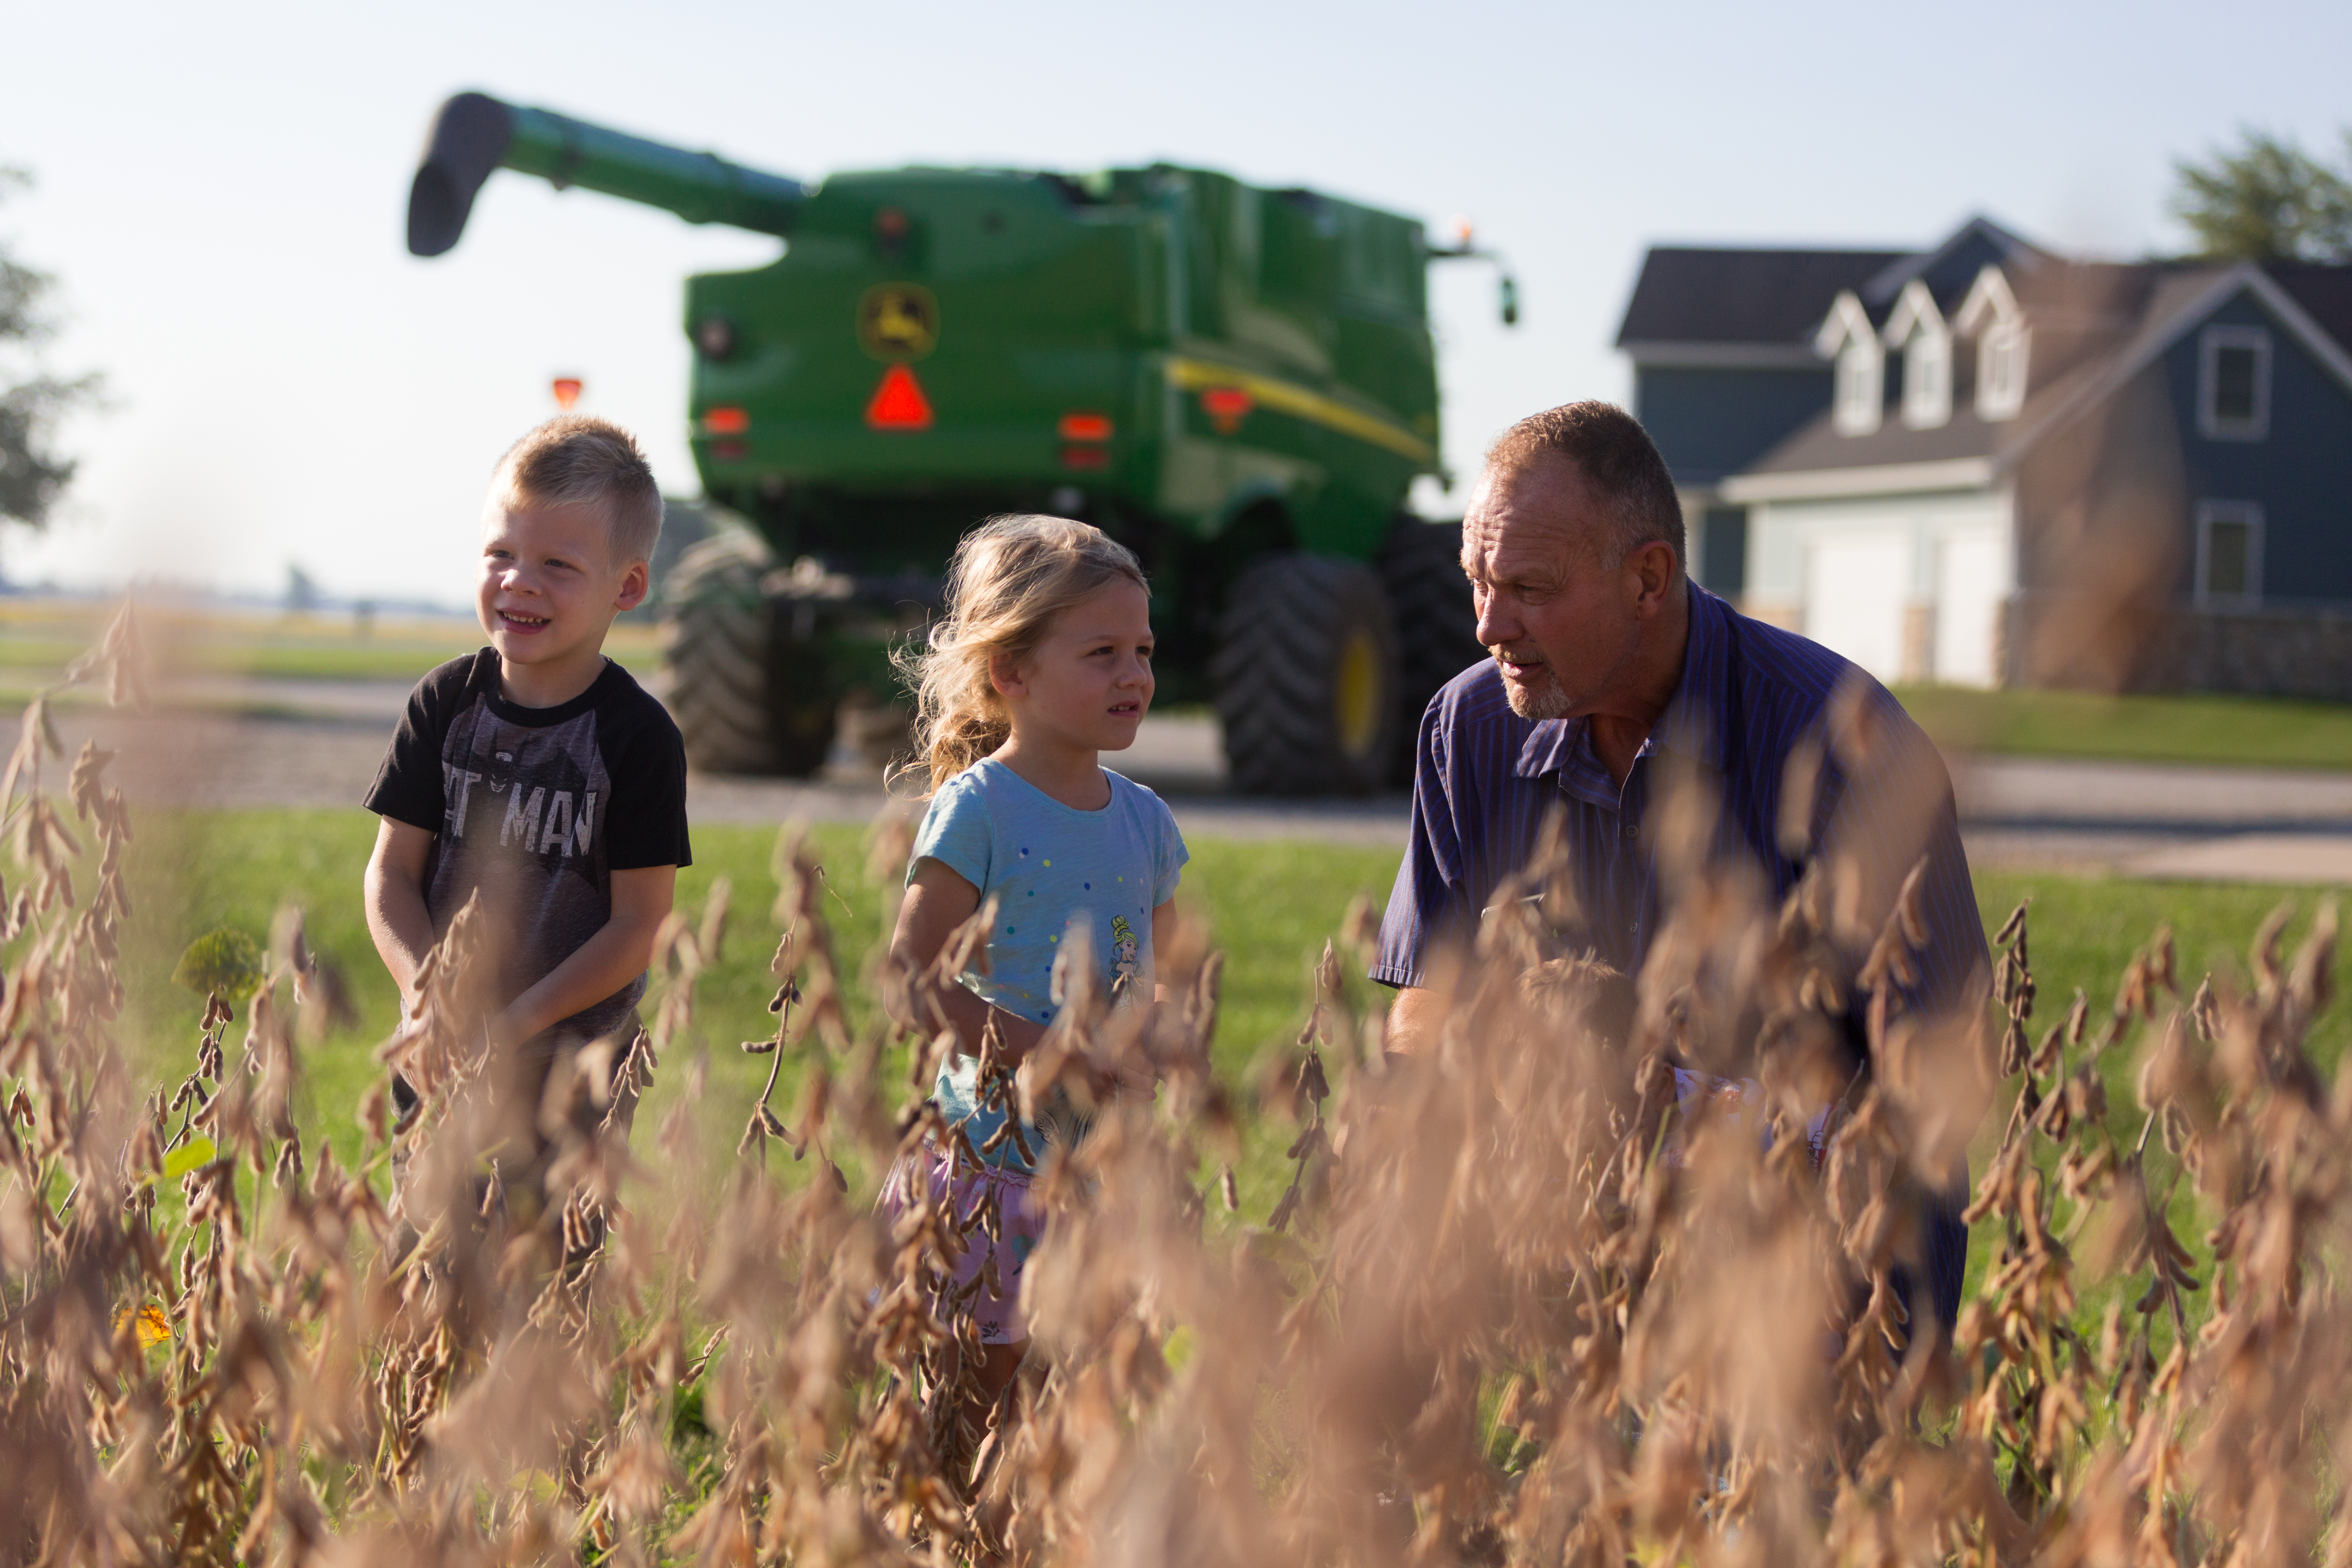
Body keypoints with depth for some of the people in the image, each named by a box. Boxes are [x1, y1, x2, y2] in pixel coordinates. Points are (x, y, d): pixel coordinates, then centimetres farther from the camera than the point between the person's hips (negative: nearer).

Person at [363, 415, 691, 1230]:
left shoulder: (638, 735, -9)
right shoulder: (447, 703, 1)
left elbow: (638, 924, -10)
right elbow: (393, 871, 3)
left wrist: (517, 1023, -18)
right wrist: (423, 984, -15)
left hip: (574, 1069, -3)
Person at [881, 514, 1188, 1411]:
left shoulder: (1145, 821, 9)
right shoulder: (977, 810, -11)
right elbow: (910, 980, -16)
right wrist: (1043, 1049, -21)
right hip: (994, 1154, -6)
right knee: (975, 1388, -1)